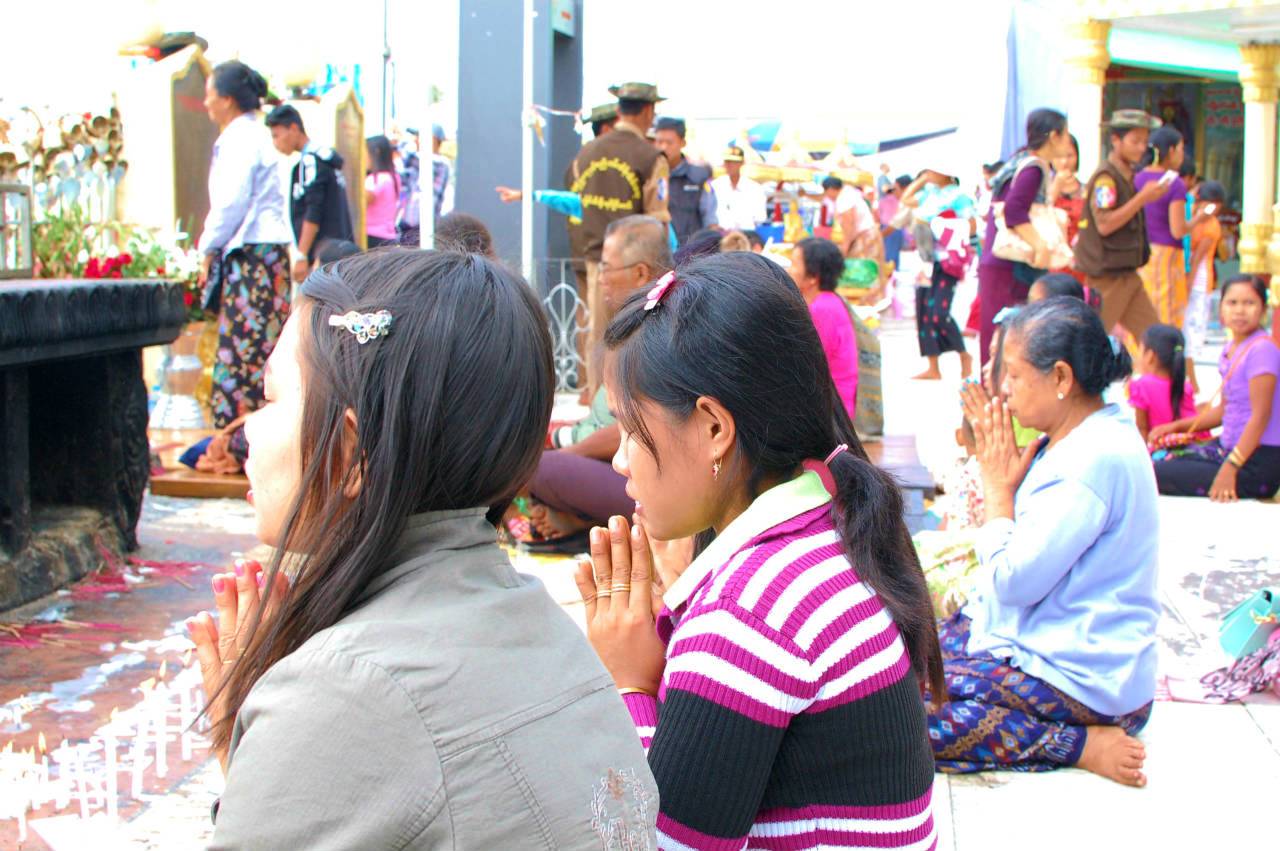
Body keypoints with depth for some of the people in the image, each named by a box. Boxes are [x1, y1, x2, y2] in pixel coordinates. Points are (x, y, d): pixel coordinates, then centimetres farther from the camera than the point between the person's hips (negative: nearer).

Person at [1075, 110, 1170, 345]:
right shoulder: (1105, 176, -14)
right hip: (1106, 275, -9)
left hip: (1127, 273, 9)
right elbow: (1104, 224, -23)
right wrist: (1142, 198, -22)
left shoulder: (1127, 176, 14)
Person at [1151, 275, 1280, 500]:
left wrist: (1230, 468, -25)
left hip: (1259, 462, -9)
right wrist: (1177, 426, 15)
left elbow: (1261, 415, -21)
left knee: (1157, 475, -17)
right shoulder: (1231, 349, 11)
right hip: (1230, 446, 9)